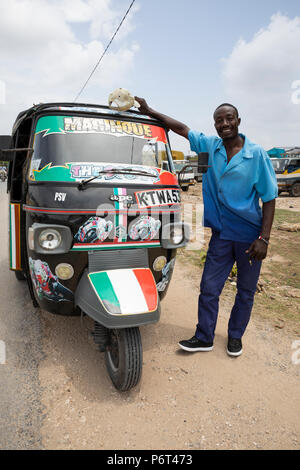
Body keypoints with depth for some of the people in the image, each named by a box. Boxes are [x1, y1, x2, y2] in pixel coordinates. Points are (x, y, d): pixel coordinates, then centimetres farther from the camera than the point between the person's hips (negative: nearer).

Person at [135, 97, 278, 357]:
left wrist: (263, 238, -12)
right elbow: (182, 128, 12)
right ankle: (204, 337, 24)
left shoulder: (257, 154, -7)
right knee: (209, 288, 5)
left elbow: (269, 198, -6)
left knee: (246, 291, 12)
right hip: (221, 233, 2)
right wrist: (150, 111, 10)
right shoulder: (209, 146, 2)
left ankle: (235, 336, 34)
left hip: (250, 235, -2)